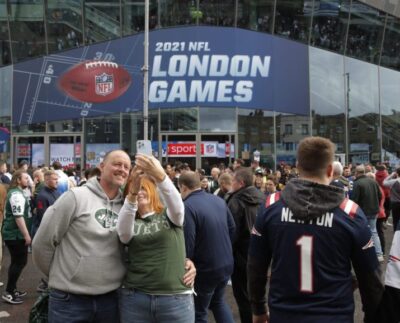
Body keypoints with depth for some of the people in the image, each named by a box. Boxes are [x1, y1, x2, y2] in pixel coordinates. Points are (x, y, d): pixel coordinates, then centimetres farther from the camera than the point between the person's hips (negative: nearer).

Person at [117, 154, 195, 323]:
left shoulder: (170, 215, 5)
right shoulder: (130, 221, 8)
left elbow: (177, 205, -19)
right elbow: (123, 234, -15)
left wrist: (161, 176, -38)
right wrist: (132, 194, -30)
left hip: (176, 299, -1)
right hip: (135, 299, 1)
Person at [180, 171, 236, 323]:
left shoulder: (188, 207, -21)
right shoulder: (219, 200, 2)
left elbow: (187, 244, -23)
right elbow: (232, 228, 11)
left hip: (205, 269, -7)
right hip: (226, 264, 7)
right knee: (218, 301, 28)